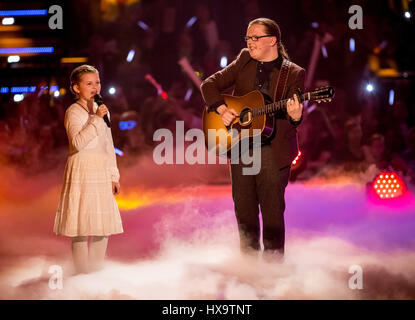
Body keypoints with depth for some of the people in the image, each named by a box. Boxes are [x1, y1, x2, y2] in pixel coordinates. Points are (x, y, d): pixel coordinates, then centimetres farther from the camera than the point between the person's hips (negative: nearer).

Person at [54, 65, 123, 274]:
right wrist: (96, 119, -22)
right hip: (82, 172, -6)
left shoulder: (102, 111, 15)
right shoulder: (73, 112, -6)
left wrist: (114, 175, 16)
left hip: (102, 172, 7)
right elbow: (77, 142, -21)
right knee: (82, 226, -6)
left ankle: (97, 272, 15)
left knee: (103, 225, 6)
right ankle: (83, 273, 0)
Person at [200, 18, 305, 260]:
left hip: (273, 151, -4)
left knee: (272, 213, -1)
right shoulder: (244, 61, 8)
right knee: (244, 210, 11)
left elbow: (295, 115, -7)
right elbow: (209, 85, 9)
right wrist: (222, 109, -7)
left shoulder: (294, 73, -2)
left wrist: (295, 117, -31)